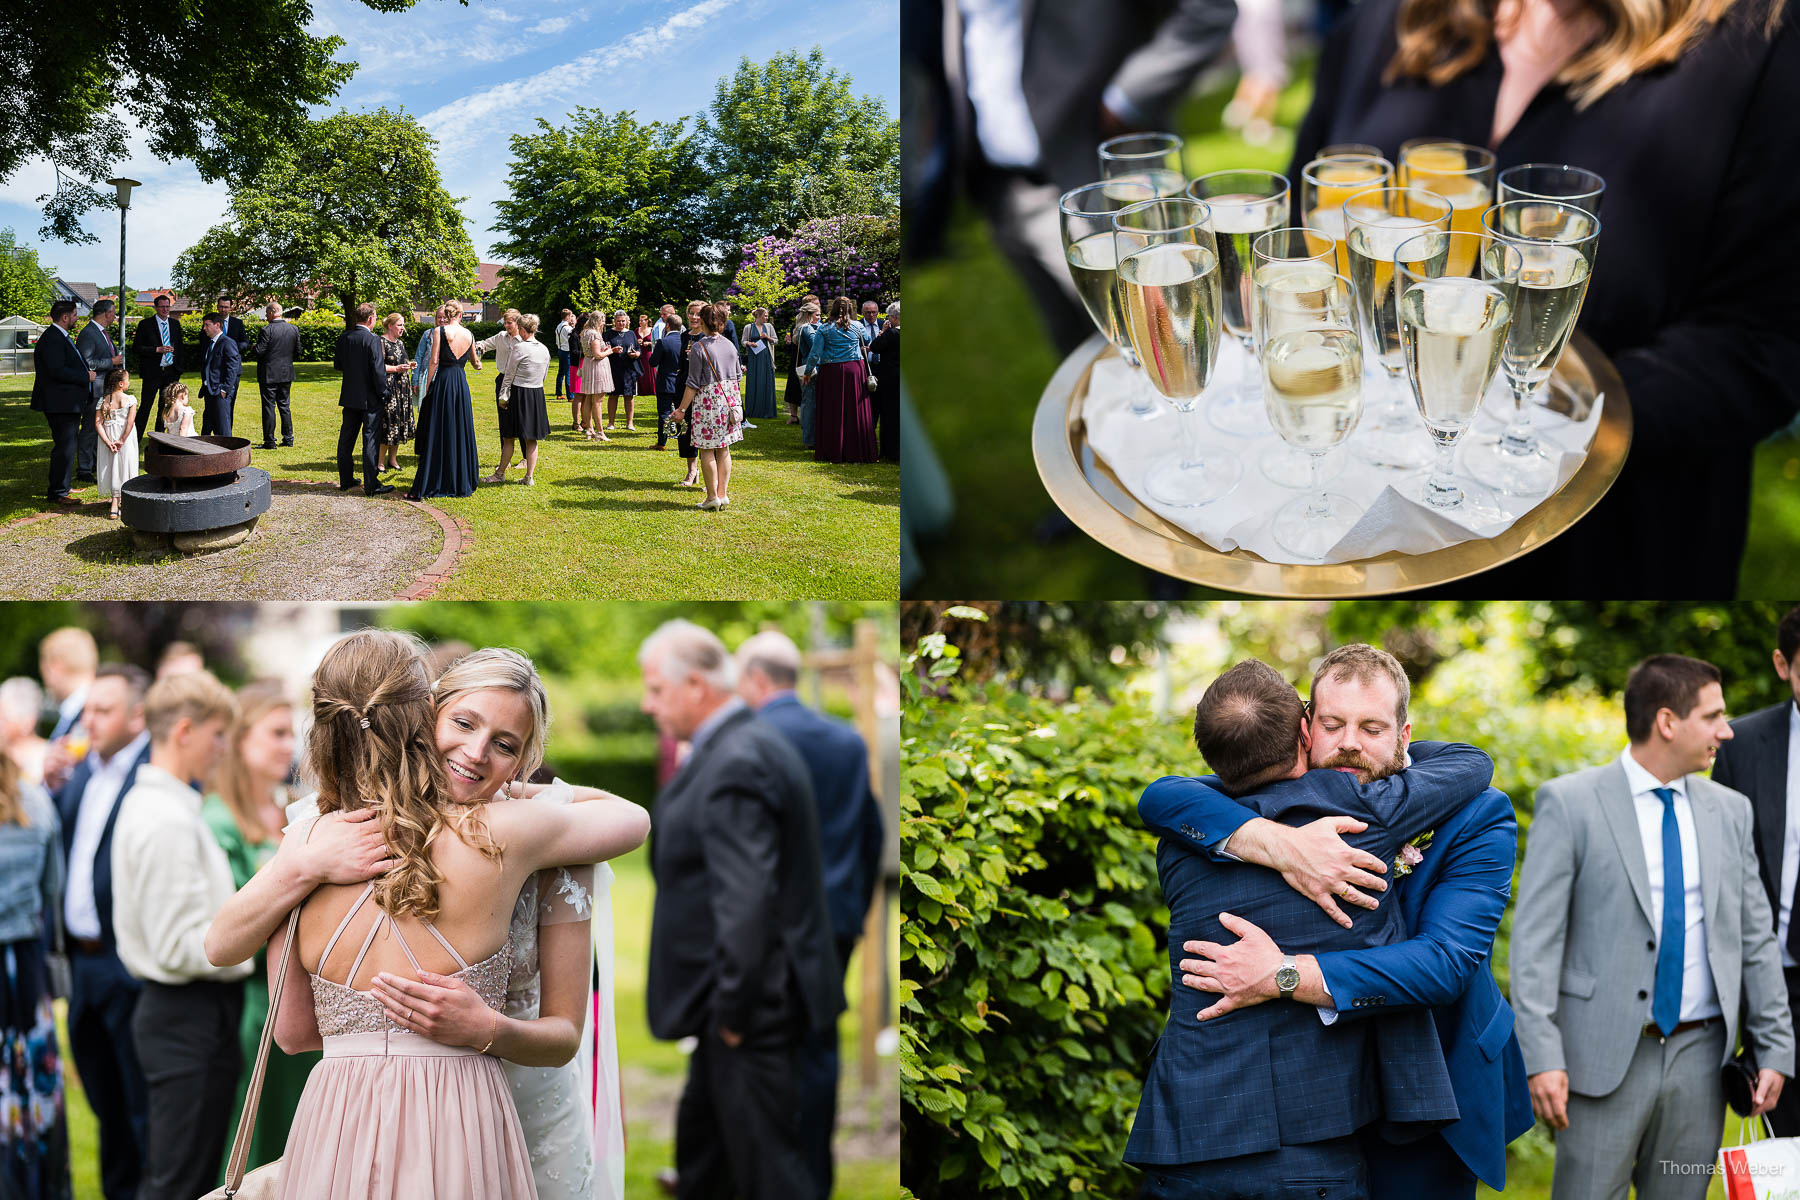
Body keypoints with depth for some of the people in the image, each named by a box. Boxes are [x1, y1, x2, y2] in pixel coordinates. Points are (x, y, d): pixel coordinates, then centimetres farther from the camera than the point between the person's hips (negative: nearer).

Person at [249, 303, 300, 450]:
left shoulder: (267, 330, -17)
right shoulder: (294, 329, 1)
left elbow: (259, 352, -18)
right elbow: (297, 352, 6)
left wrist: (252, 349, 4)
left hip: (269, 375, -6)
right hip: (286, 374, 6)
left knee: (269, 407, 0)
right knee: (284, 405, 16)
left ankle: (269, 441, 1)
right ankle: (288, 438, 18)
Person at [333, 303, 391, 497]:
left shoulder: (344, 337, 2)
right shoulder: (373, 340, -17)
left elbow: (337, 365, 10)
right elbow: (378, 371, -18)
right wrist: (383, 395, -9)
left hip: (349, 397, 6)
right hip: (369, 398, -6)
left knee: (346, 439, 13)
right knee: (371, 440, -1)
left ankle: (345, 480, 21)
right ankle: (371, 484, -1)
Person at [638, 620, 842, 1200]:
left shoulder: (734, 765, -22)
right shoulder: (753, 743, 11)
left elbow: (746, 901, -28)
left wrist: (732, 1008, -19)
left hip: (757, 1003, -11)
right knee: (701, 1144, 23)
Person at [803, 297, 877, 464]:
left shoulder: (825, 329, -3)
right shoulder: (857, 327, 1)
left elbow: (815, 354, -4)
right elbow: (867, 342, 19)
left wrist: (808, 372, 7)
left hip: (831, 372, 0)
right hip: (855, 371, 1)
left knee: (832, 414, 5)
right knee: (856, 412, 5)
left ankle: (832, 452, 7)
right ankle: (856, 452, 5)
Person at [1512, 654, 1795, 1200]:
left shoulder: (1729, 810, 11)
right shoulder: (1569, 803, -5)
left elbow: (1756, 939, 15)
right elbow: (1535, 938, -8)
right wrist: (1542, 1056, -16)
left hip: (1699, 1058, 4)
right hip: (1605, 1059, -4)